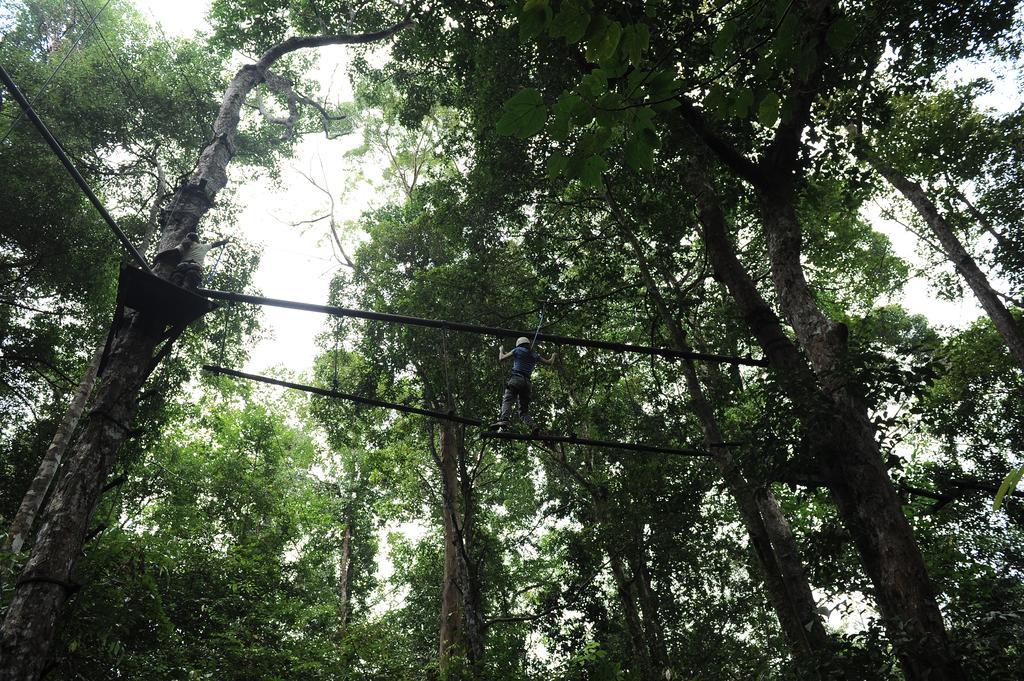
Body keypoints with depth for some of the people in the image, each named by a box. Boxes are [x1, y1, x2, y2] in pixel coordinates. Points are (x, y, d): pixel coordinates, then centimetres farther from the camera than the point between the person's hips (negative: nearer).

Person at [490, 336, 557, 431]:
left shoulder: (517, 350, 11)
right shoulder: (535, 355, 22)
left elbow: (501, 358, 13)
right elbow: (549, 362, 30)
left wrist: (501, 350, 34)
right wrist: (553, 356, 52)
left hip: (516, 378, -5)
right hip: (527, 383, 5)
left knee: (507, 401, -20)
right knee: (524, 410, 8)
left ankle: (504, 419, -48)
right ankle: (533, 426, -16)